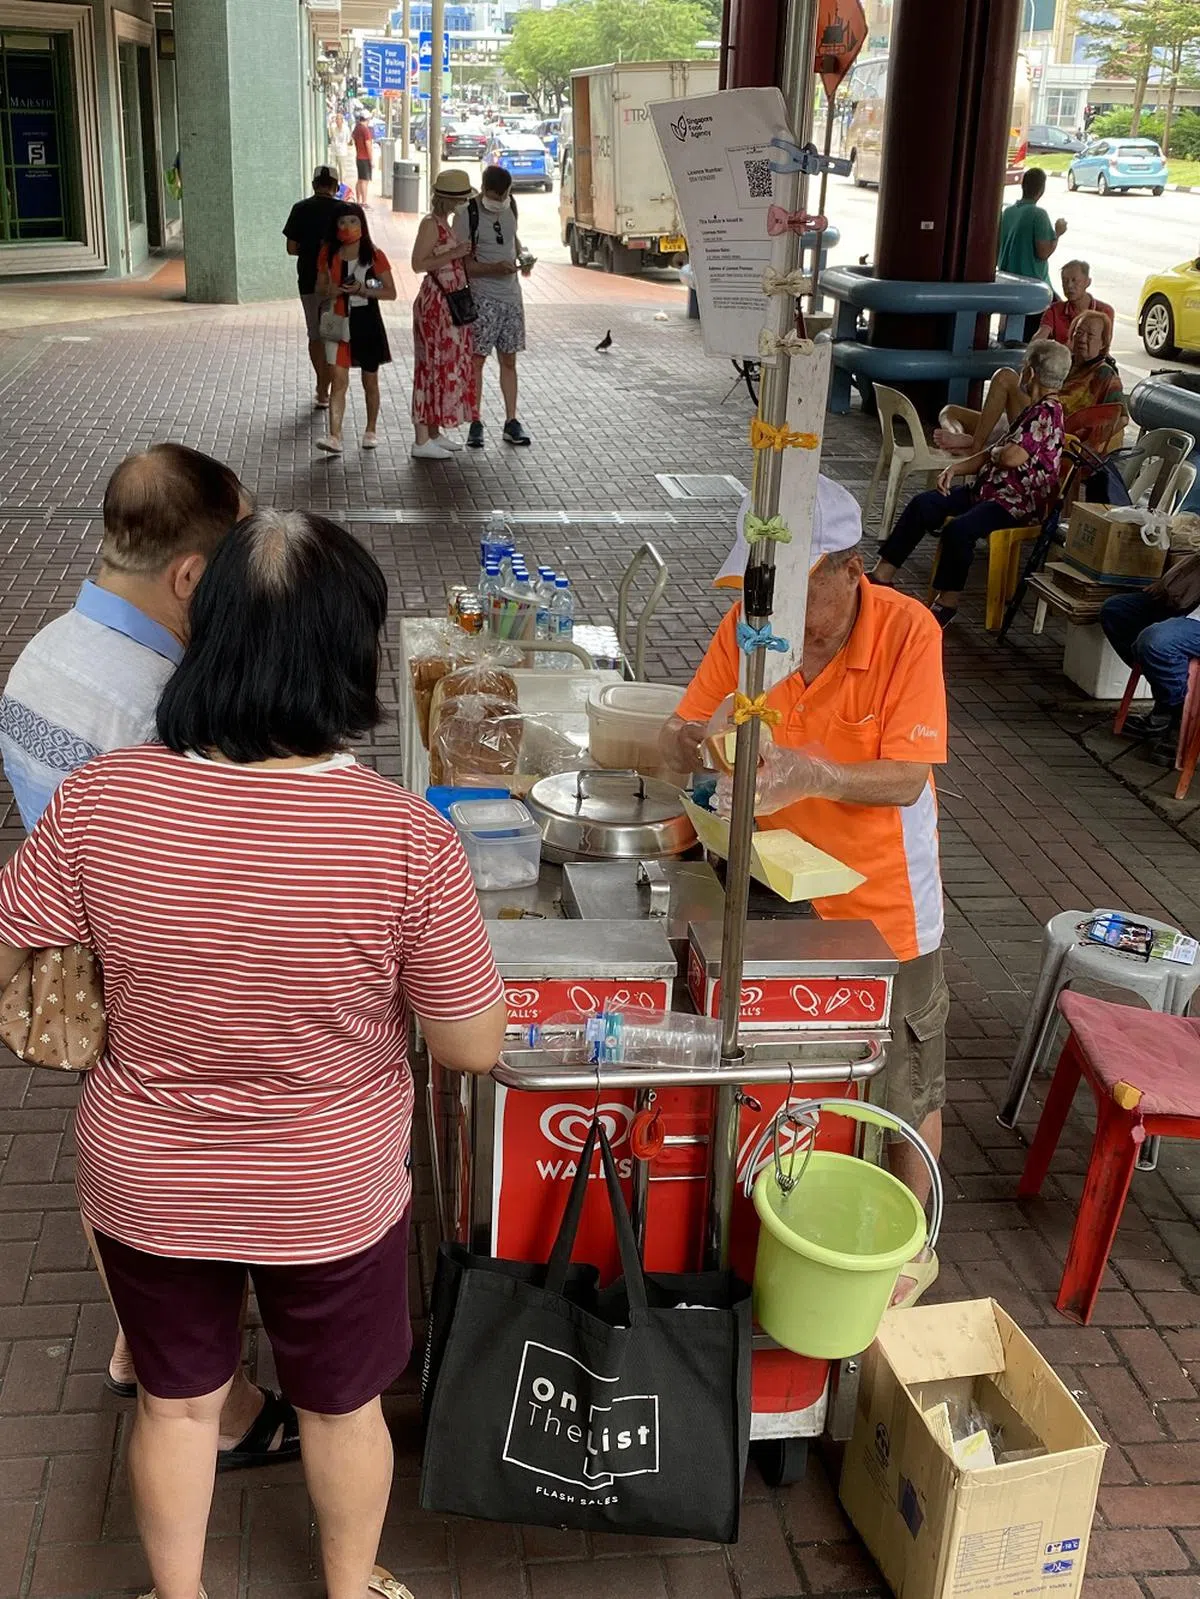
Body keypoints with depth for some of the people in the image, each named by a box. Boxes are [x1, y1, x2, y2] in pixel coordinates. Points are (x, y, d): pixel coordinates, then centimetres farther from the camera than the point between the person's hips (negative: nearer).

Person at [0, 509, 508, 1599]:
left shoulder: (99, 801, -22)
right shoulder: (410, 841, -28)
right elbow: (474, 1049, -17)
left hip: (145, 1183, 2)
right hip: (332, 1195, -1)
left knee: (177, 1398, 27)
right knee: (342, 1404, 25)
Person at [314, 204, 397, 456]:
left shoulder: (374, 255, -4)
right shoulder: (328, 254, 4)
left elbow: (390, 292, -4)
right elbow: (320, 288, 13)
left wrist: (362, 290, -18)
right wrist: (330, 291, -11)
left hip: (366, 323, -1)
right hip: (338, 323, 1)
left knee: (370, 380, 12)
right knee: (338, 380, -9)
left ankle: (371, 430, 31)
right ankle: (335, 437, -15)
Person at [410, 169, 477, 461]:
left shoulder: (445, 222, 14)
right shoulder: (430, 223, -14)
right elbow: (418, 263, -20)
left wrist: (464, 252, 12)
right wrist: (454, 253, -22)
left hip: (450, 302, 10)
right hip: (435, 302, -10)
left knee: (447, 365, 12)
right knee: (433, 366, -8)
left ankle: (434, 433, 20)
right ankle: (422, 441, -5)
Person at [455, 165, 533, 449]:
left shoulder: (510, 207, 7)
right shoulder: (467, 215, -11)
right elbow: (462, 263, -14)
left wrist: (522, 255, 6)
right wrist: (495, 268, -26)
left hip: (511, 295, 6)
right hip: (482, 298, -6)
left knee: (509, 361, 10)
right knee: (477, 359, -2)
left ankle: (511, 422, 16)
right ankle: (475, 423, 3)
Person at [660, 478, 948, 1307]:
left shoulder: (906, 630, -22)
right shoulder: (749, 620, -11)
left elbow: (906, 778, -22)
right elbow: (683, 736, -8)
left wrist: (813, 775, -40)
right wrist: (695, 742, -32)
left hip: (880, 907, -3)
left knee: (904, 1089, 15)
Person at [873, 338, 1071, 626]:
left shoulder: (1047, 413, -15)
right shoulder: (1035, 410, 18)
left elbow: (1012, 457, -26)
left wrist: (993, 452, -2)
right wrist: (957, 467, 6)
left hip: (1017, 505, -11)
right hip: (989, 490, 11)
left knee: (958, 529, -33)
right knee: (923, 505, 0)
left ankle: (948, 602, -18)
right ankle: (881, 575, 1)